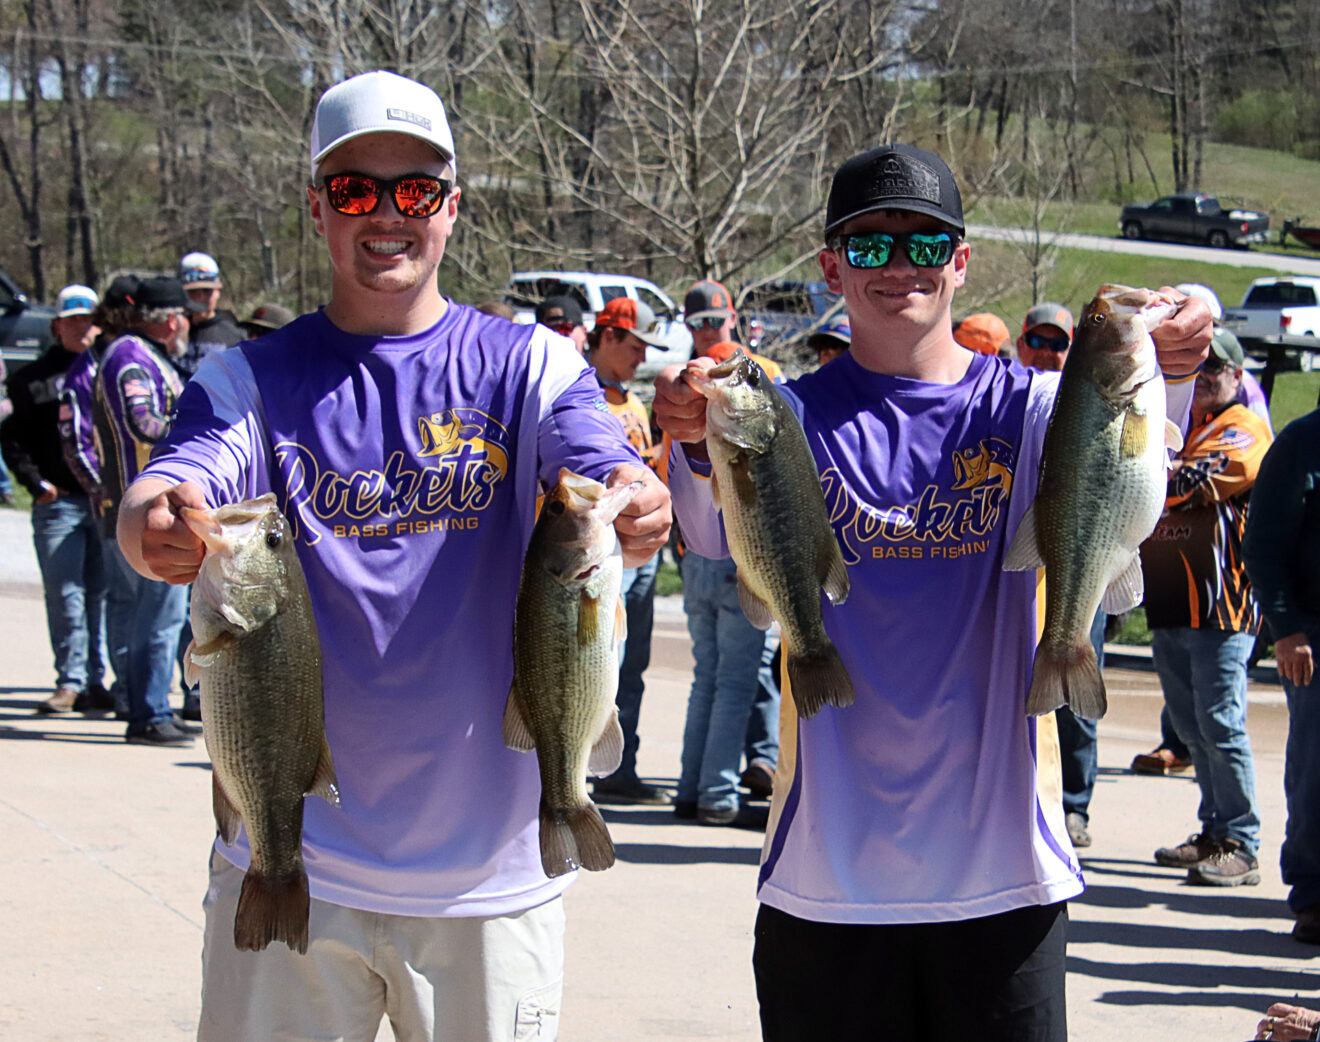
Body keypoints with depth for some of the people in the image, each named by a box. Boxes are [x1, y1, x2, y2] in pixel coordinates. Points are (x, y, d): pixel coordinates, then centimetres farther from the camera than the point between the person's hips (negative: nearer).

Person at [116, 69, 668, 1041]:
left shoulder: (528, 367, 2)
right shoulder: (256, 378, 3)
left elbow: (605, 470, -15)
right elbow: (162, 497, -15)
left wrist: (634, 505, -40)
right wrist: (158, 529, -40)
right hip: (290, 859, 0)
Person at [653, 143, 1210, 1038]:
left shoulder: (1025, 407, 1)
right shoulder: (795, 417, 1)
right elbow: (720, 535, -18)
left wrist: (1160, 380, -40)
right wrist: (700, 443, -40)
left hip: (1000, 861, 0)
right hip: (827, 874, 0)